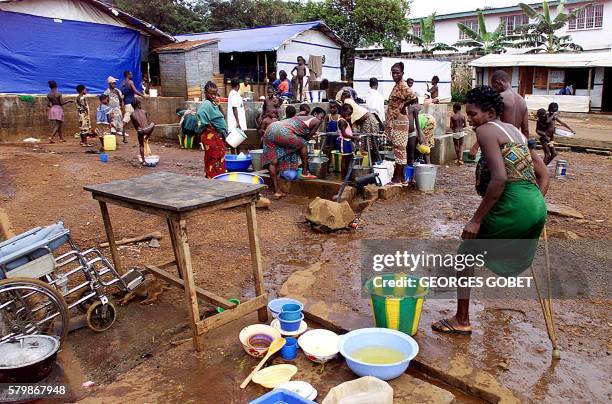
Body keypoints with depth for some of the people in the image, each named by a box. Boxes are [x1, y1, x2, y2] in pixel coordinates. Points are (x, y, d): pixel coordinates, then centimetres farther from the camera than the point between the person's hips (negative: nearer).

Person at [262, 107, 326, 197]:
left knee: (273, 161, 8)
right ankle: (305, 172, 21)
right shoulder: (316, 121, 12)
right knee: (303, 144, 14)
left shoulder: (301, 117, 35)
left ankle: (276, 190, 12)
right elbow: (307, 137, 13)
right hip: (282, 132, -8)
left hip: (270, 130, 8)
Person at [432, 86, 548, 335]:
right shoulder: (515, 131, 23)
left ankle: (461, 321, 15)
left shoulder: (486, 130, -4)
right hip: (537, 208, 8)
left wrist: (476, 220, -14)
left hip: (512, 206, -8)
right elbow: (542, 174, 23)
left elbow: (500, 178, -17)